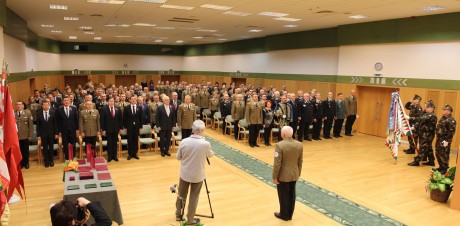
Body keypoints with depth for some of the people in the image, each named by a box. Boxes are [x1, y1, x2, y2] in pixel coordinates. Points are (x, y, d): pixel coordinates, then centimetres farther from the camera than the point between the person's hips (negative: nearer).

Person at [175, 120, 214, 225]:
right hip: (198, 175, -2)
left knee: (181, 195, 20)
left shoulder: (184, 141, -14)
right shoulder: (206, 144, -21)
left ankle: (179, 215, 37)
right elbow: (210, 155, 1)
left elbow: (178, 157, -1)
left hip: (185, 173, 3)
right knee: (194, 197, 12)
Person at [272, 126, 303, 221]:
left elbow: (277, 163, -21)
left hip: (283, 176, -5)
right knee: (291, 195, 18)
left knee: (283, 196, 11)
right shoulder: (299, 145, -5)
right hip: (294, 175, 5)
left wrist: (275, 177, -10)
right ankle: (290, 214, 32)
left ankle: (284, 215, 26)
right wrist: (298, 173, 16)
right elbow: (300, 161, 3)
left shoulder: (280, 145, -24)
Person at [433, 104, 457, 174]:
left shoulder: (451, 120, -16)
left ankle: (444, 169, 10)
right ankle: (441, 167, 29)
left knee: (444, 155, -1)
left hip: (445, 140, -9)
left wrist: (447, 141, -21)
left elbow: (451, 132, -20)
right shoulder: (442, 118, 13)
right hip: (439, 139, 9)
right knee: (438, 154, 16)